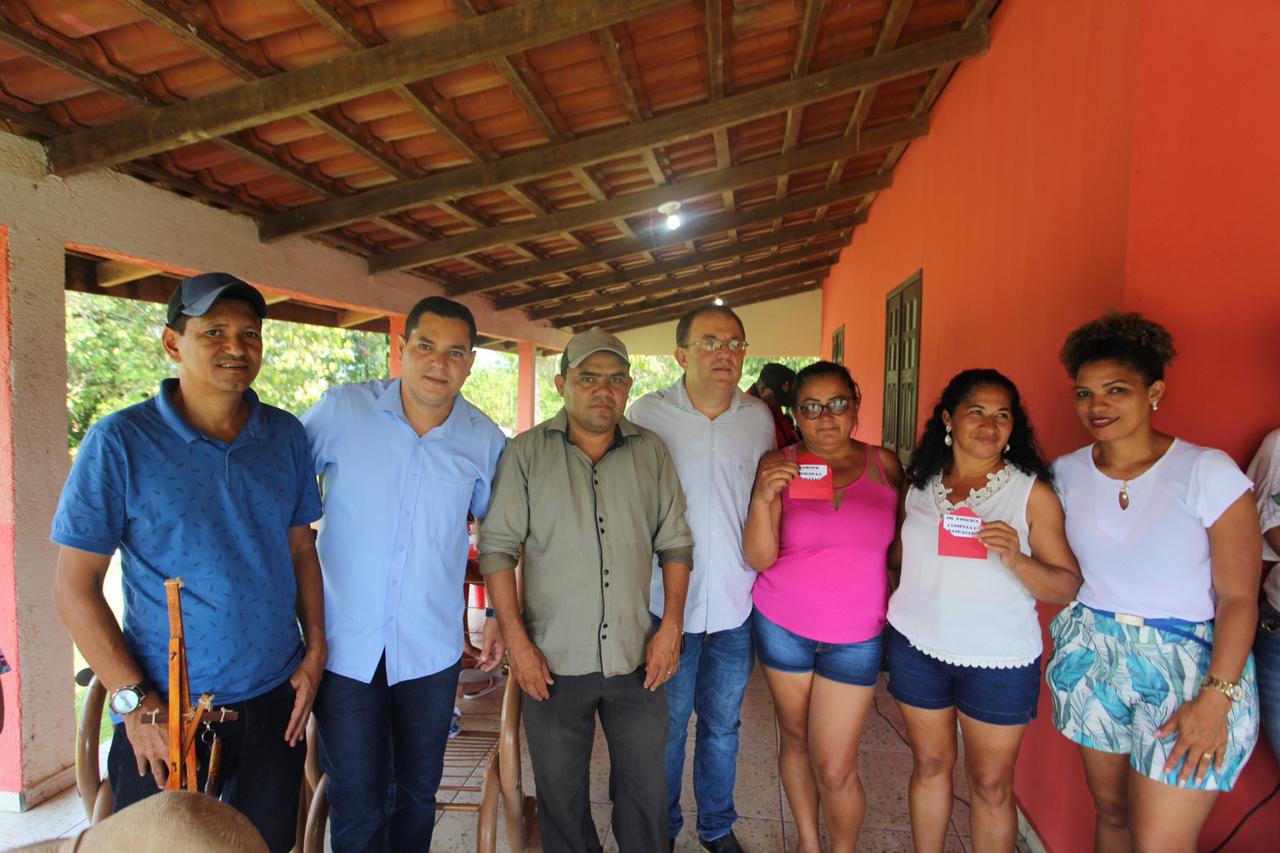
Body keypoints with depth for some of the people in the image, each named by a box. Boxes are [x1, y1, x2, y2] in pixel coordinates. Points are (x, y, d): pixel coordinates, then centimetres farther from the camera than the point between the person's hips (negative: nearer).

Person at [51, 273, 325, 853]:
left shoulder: (286, 435, 2)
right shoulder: (119, 442, -9)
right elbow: (75, 588, -8)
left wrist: (315, 652, 1)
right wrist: (134, 699, -13)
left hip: (275, 700, 4)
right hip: (163, 711, -3)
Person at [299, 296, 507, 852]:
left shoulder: (485, 441, -3)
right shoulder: (340, 410, -9)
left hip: (432, 651, 2)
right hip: (346, 645, -2)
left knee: (418, 795, 19)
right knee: (358, 808, 7)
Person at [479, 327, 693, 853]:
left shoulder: (651, 452, 2)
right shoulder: (526, 453, -4)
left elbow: (675, 543, 5)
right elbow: (497, 548, -4)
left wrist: (671, 625, -2)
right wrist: (516, 640, -9)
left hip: (637, 657, 2)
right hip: (553, 660, -1)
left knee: (645, 790, 15)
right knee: (561, 793, 16)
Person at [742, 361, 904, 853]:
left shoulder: (884, 464, -2)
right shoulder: (778, 465, -7)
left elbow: (900, 541, 10)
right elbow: (758, 558, -12)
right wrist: (764, 498, -28)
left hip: (857, 636, 0)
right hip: (782, 627, 0)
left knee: (835, 769, 2)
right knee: (795, 739, 15)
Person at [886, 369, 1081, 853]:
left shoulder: (1032, 493, -7)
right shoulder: (920, 484, 3)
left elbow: (1068, 587, -9)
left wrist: (1016, 560, -26)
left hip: (999, 660, -2)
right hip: (918, 648, 3)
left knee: (991, 784, 8)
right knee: (929, 765, 15)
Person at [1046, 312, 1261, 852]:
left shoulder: (1208, 472, -12)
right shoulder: (1066, 474, 0)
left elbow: (1238, 597, -13)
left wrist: (1216, 698, -17)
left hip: (1186, 665, -4)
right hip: (1092, 659, 4)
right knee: (1110, 809, 17)